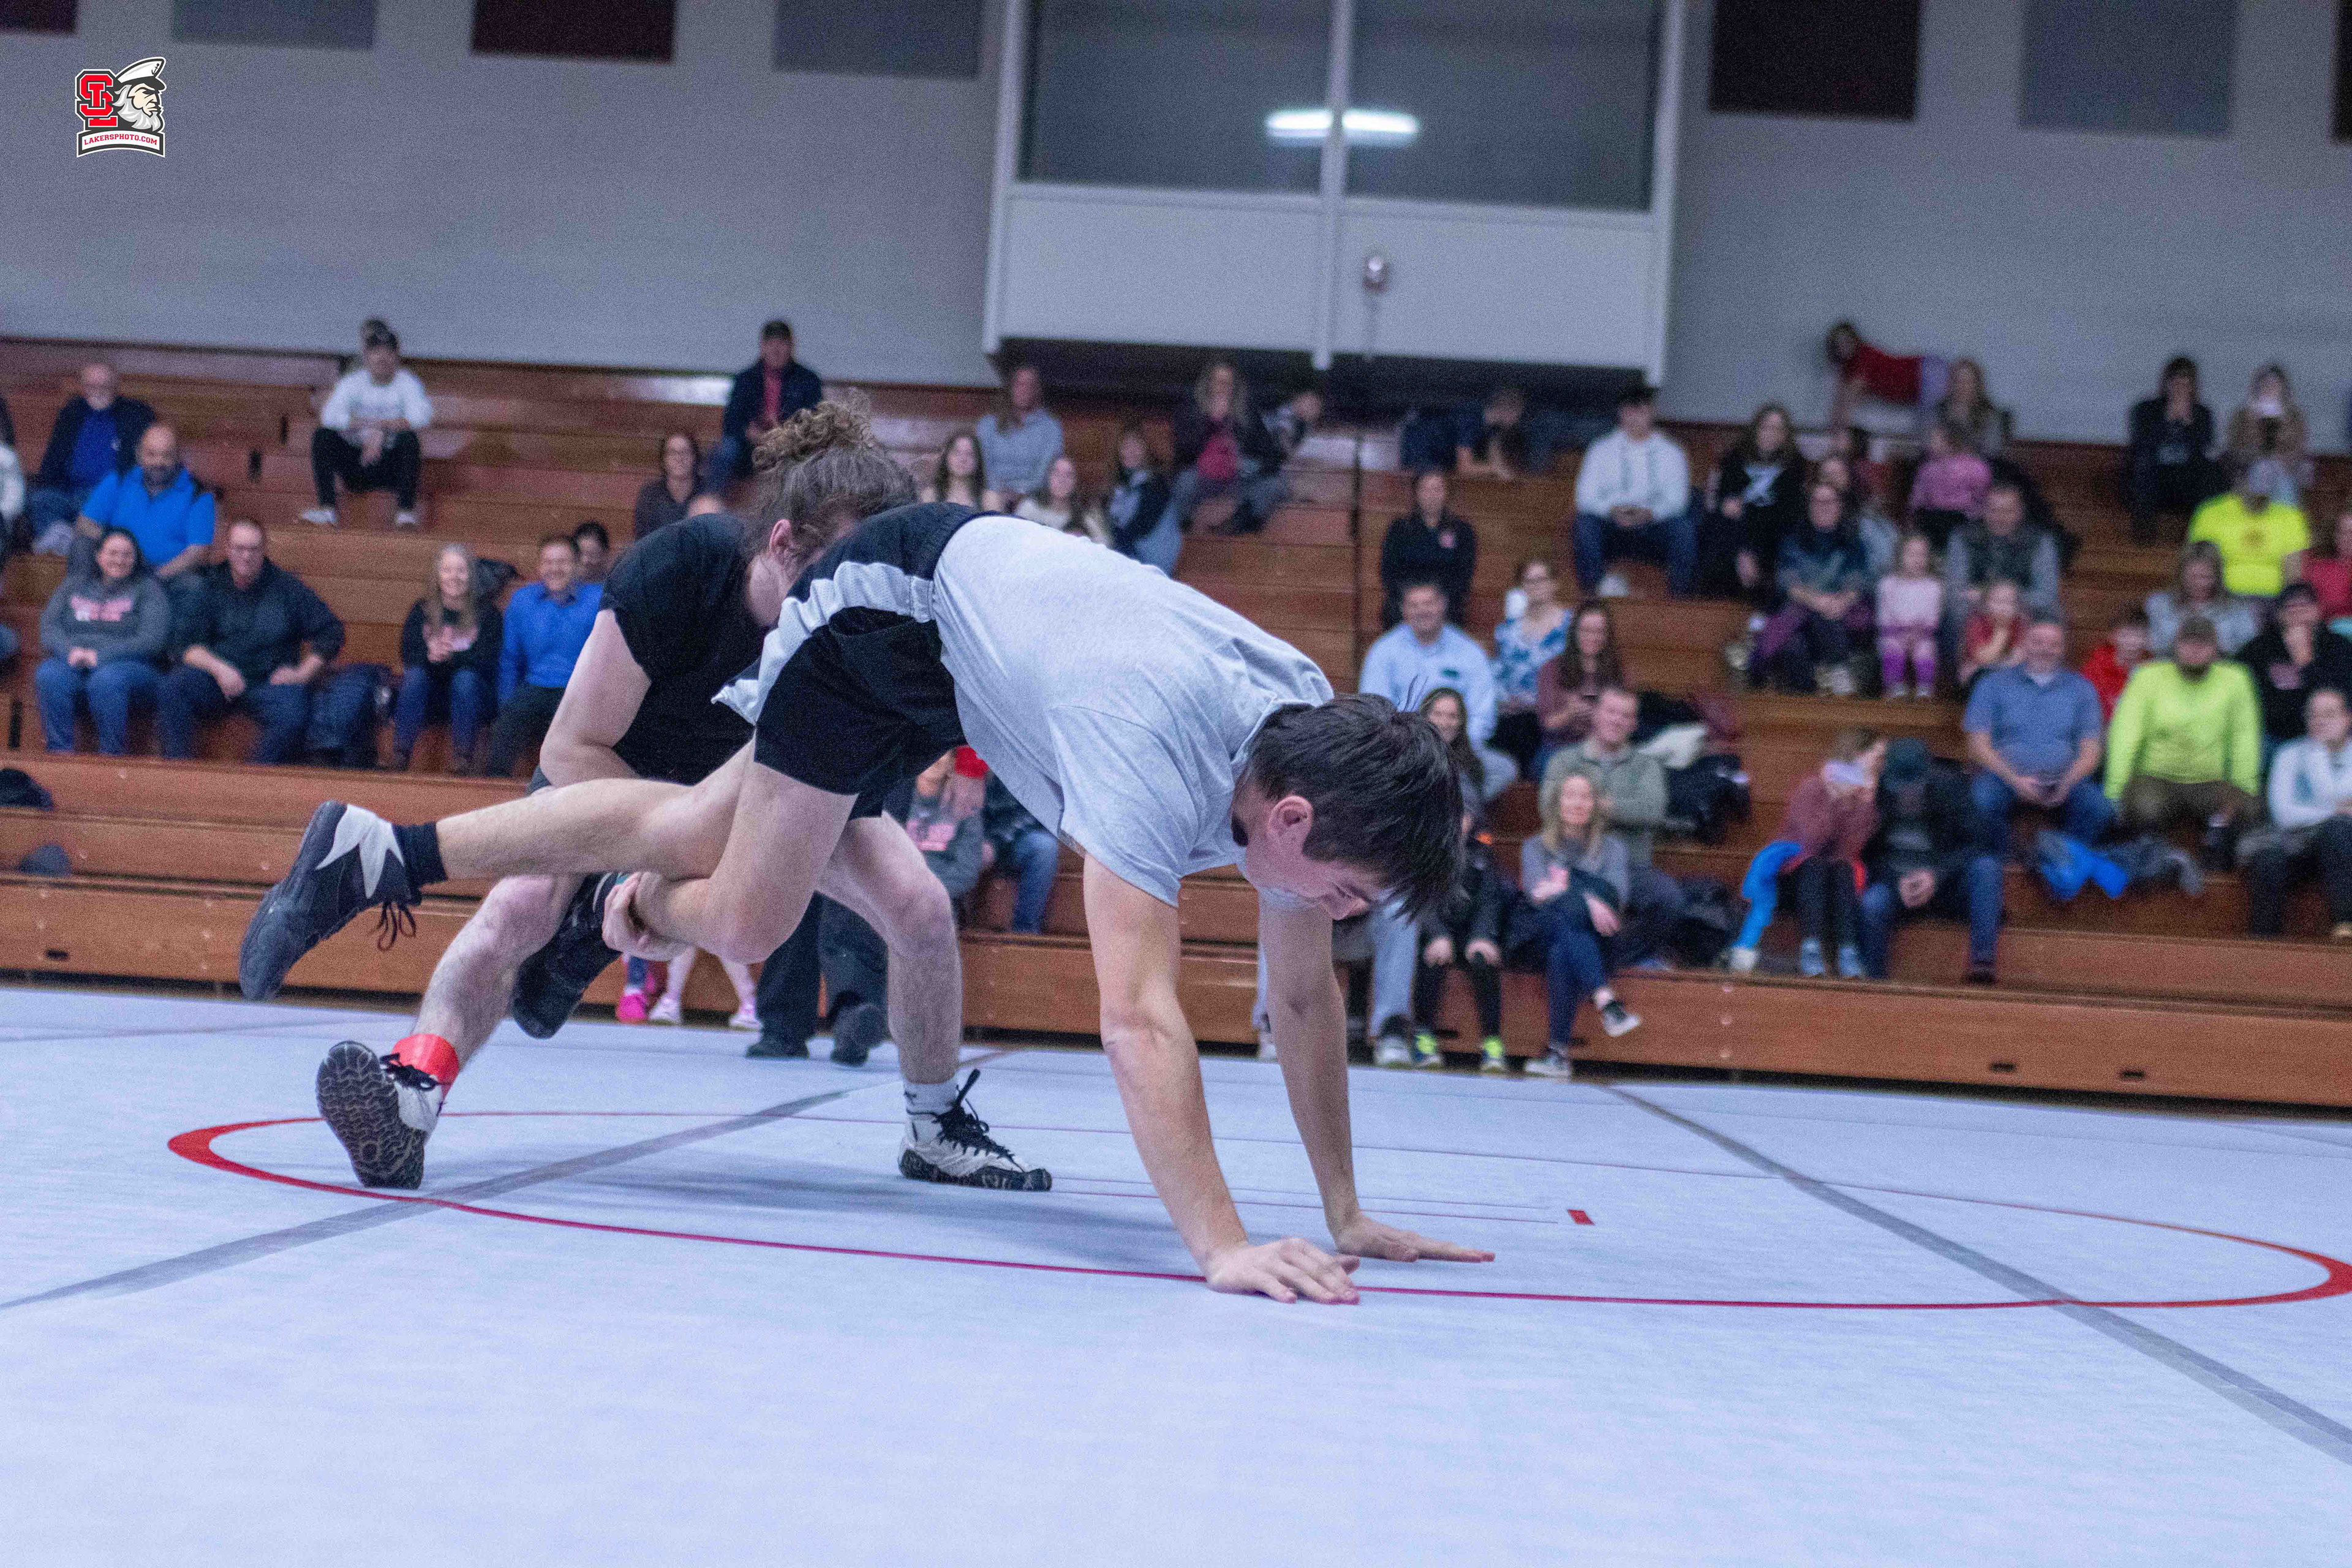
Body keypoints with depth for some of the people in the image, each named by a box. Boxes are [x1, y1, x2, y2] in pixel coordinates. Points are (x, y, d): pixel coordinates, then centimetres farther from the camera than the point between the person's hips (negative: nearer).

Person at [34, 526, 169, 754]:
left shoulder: (147, 588, 11)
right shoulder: (75, 585, 22)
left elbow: (152, 641, -4)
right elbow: (49, 629, 11)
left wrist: (99, 656, -13)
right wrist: (70, 651, -12)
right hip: (73, 663, 3)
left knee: (107, 680, -39)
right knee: (48, 675, -31)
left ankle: (112, 756, -35)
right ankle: (60, 752, -34)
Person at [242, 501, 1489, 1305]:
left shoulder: (1314, 741, -17)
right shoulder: (1161, 755, -41)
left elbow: (1306, 996, -8)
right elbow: (1137, 1018, -51)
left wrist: (1343, 1215, -8)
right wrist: (1219, 1245, -57)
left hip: (981, 602, 7)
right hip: (895, 598, -7)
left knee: (701, 836, 12)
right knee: (745, 917, -3)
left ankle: (373, 857, 30)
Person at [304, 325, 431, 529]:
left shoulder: (407, 383, -3)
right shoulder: (352, 383, 1)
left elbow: (422, 416, -23)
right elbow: (330, 416, -18)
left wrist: (382, 427, -33)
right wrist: (367, 425, -31)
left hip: (391, 465, -2)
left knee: (409, 439, -31)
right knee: (322, 435, -21)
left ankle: (405, 512, -33)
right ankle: (326, 509, -30)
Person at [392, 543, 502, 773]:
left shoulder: (488, 614, 2)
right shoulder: (421, 611, 9)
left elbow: (486, 660, -12)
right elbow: (408, 655, -5)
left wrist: (451, 657, -30)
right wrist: (430, 656, -28)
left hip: (472, 695, -2)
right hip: (428, 694, 2)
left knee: (465, 677, -33)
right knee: (415, 674, -28)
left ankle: (463, 761, -37)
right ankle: (399, 758, -36)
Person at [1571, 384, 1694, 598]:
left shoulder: (1671, 453, 7)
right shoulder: (1601, 450, 5)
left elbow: (1678, 500, -1)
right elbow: (1585, 497, -1)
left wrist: (1650, 513, -23)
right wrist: (1612, 511, -22)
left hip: (1654, 525, 0)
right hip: (1612, 528, 0)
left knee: (1684, 526, -30)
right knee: (1586, 522, -31)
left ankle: (1679, 594, -24)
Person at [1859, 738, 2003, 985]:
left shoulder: (1949, 787, -7)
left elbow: (1971, 844, -8)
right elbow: (1868, 856, -2)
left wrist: (1935, 875, -23)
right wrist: (1896, 881, -20)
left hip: (1941, 882, 1)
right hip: (1895, 886, -1)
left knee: (1987, 866, -28)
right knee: (1872, 903, -35)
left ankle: (1982, 964, -32)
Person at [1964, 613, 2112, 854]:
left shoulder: (2080, 688, 13)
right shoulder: (1995, 683, 7)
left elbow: (2090, 752, 9)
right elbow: (1979, 745, 1)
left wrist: (2066, 784, -12)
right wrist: (2015, 780, -14)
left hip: (2064, 778, 1)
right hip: (2005, 775, -1)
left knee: (2100, 807, -29)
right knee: (1984, 800, -35)